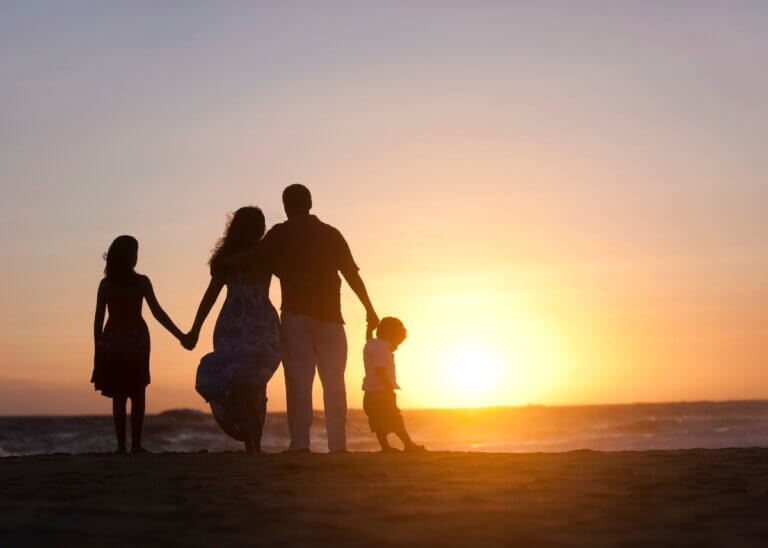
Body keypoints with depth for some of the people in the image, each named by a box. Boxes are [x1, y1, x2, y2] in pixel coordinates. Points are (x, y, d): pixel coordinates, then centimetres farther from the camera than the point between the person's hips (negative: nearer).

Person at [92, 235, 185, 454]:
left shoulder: (106, 284, 1)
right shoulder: (141, 282, -5)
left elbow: (98, 320, 0)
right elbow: (157, 313, -7)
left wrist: (98, 349, 5)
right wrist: (180, 335, -3)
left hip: (112, 342, 2)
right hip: (136, 340, -2)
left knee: (118, 397, 7)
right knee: (137, 396, 4)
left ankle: (121, 446, 3)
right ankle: (135, 445, -1)